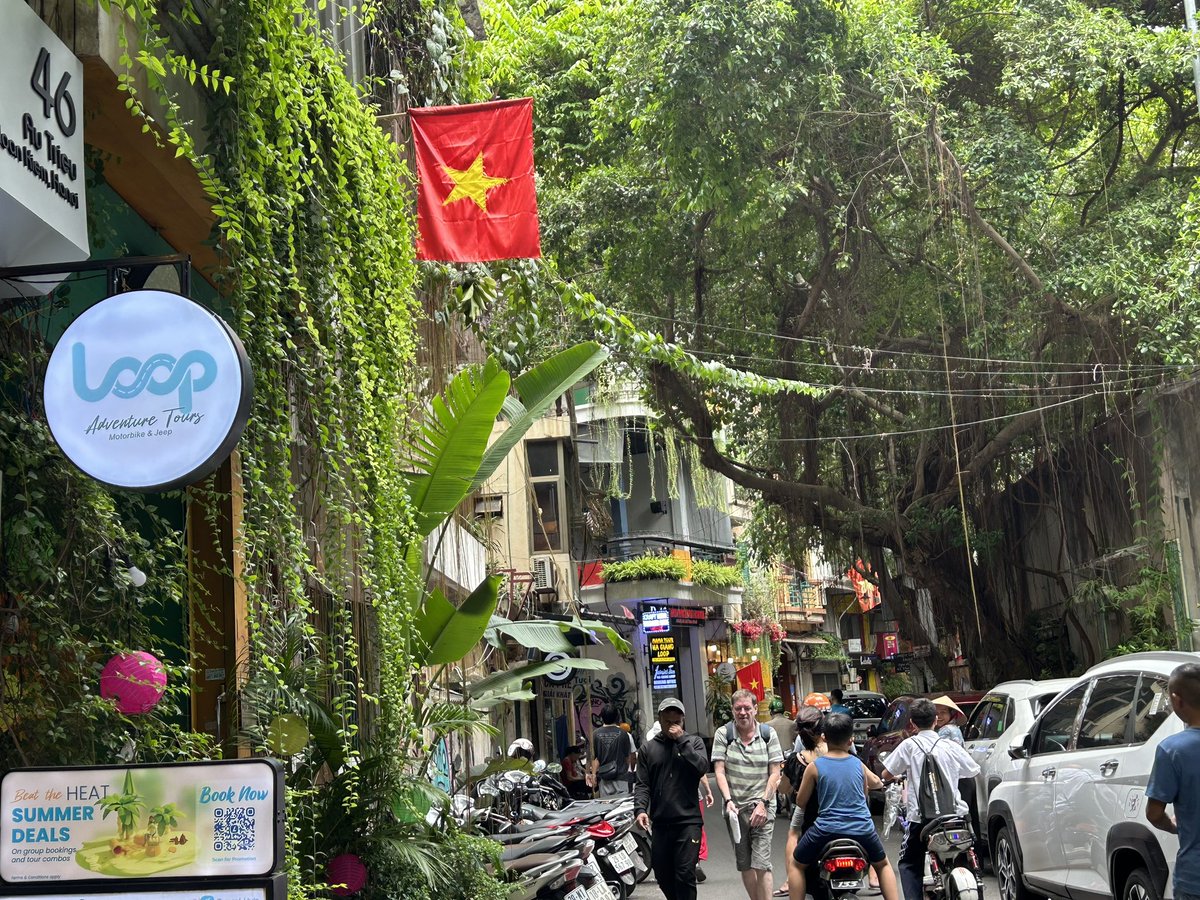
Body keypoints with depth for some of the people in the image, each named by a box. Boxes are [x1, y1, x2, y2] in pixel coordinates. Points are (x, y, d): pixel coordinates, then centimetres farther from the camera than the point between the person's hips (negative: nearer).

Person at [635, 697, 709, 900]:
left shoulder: (693, 742, 9)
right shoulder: (648, 749, 12)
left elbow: (702, 769, -9)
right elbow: (642, 785, 6)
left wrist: (682, 740, -8)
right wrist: (640, 809, -11)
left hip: (688, 821, -3)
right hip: (659, 823, 3)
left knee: (685, 875, -9)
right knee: (663, 875, 8)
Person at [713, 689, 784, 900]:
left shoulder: (768, 734, 2)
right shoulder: (723, 734, 3)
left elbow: (775, 773, 0)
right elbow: (719, 771, -2)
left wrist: (763, 803, -10)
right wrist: (728, 800, -15)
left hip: (762, 806, -2)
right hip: (735, 808, 2)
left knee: (761, 864, -12)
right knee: (744, 864, 10)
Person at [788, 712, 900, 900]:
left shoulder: (815, 767, -4)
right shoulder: (858, 764, 4)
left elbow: (800, 803, 4)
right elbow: (875, 783, 24)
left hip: (827, 830, -3)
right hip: (862, 829, 3)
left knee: (797, 865, 18)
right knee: (883, 864, 28)